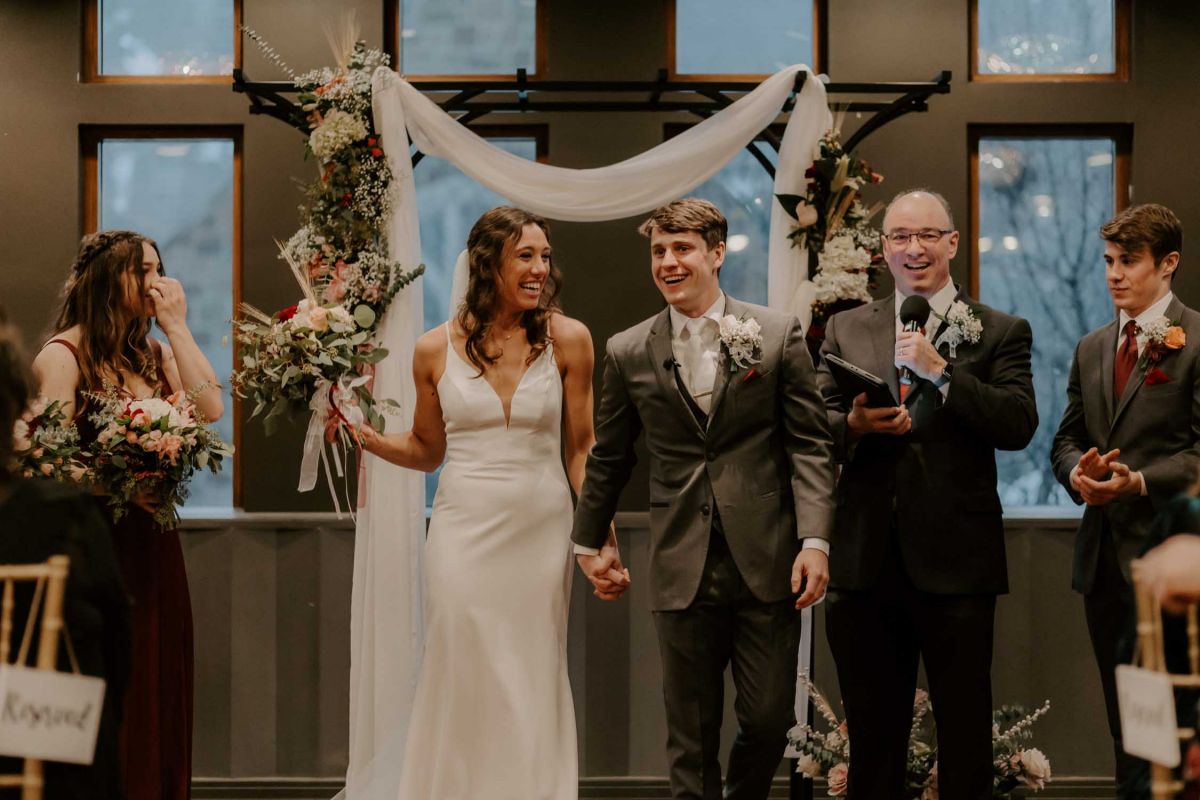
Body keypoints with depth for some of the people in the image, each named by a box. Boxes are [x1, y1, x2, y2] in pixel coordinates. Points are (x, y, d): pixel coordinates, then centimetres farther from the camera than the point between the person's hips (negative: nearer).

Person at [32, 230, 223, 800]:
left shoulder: (154, 353, 13)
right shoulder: (63, 354, -5)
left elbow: (210, 407, -3)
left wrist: (176, 327, -1)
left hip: (151, 539, 6)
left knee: (158, 684, 7)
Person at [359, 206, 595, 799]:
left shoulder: (566, 339, -2)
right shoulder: (436, 349, 0)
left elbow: (580, 449, 3)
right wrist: (367, 437, -4)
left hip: (541, 528, 0)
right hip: (463, 528, 0)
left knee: (534, 681, 5)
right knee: (462, 678, 2)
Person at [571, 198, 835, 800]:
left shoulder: (778, 336, 2)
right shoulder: (628, 353, 6)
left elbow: (809, 445, 0)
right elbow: (608, 458, 16)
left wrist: (814, 540, -9)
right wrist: (590, 542, 21)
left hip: (766, 563, -1)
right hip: (682, 569, 1)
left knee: (769, 718, 3)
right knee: (690, 737, 5)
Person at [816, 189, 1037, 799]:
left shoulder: (1001, 332, 4)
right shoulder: (846, 330, 12)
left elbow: (1019, 426, -11)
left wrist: (940, 371, -17)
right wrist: (854, 425, -14)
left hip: (956, 564, -2)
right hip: (865, 560, 3)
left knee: (965, 736, 3)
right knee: (873, 734, 11)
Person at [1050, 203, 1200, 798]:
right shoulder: (1091, 349, 16)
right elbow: (1066, 438, 17)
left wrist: (1142, 480, -21)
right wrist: (1077, 472, -5)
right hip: (1103, 553, 7)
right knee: (1124, 721, 13)